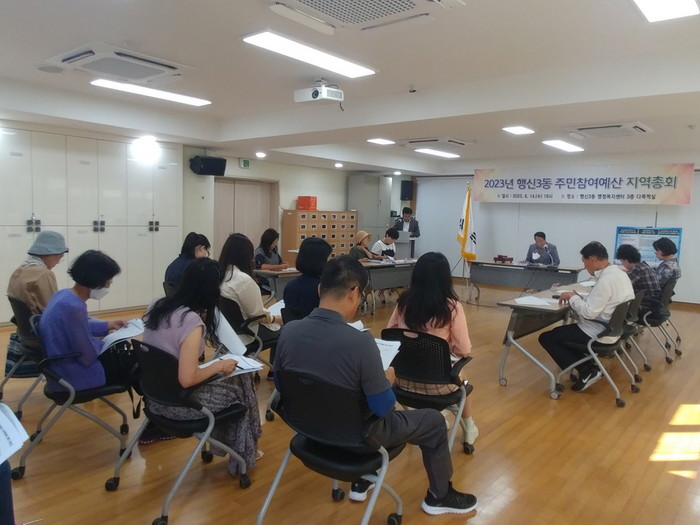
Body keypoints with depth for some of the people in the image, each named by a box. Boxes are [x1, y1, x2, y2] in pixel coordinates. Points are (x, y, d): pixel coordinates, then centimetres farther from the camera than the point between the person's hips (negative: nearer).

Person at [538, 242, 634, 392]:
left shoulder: (605, 280, -25)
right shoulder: (620, 274, 6)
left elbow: (589, 312, -25)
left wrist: (573, 297, -11)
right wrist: (579, 298, 6)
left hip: (600, 333, -10)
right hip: (613, 329, 10)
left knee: (546, 338, -2)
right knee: (560, 331, 24)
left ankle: (586, 371, -3)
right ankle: (590, 366, 14)